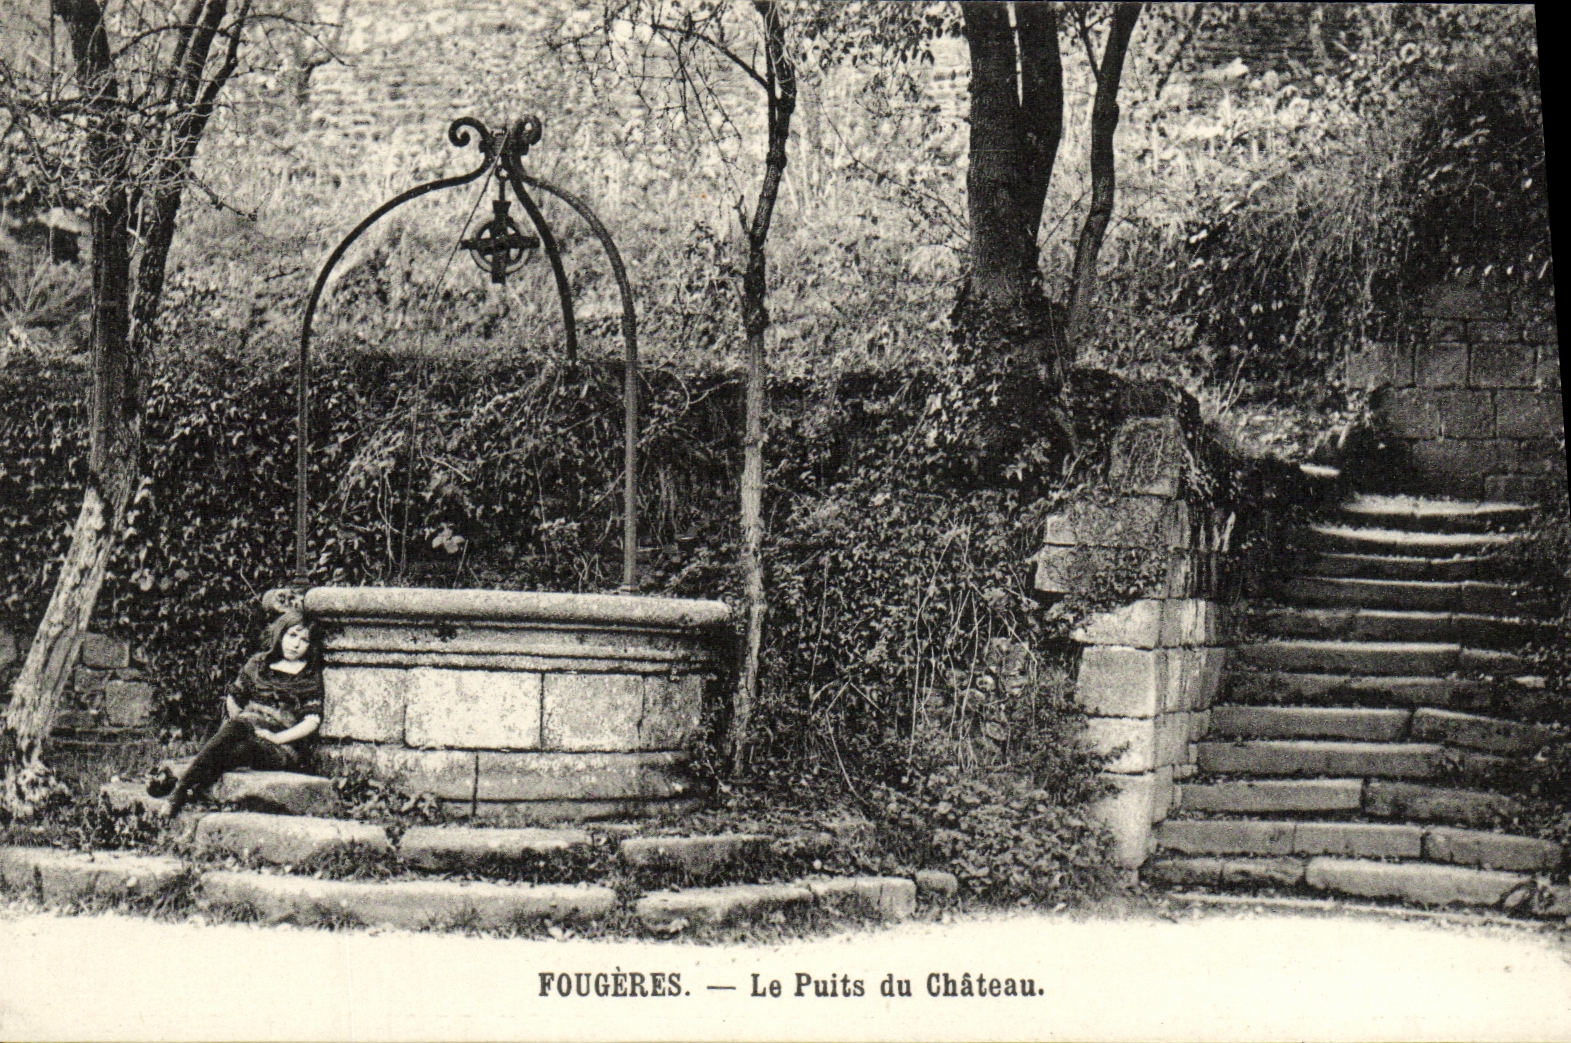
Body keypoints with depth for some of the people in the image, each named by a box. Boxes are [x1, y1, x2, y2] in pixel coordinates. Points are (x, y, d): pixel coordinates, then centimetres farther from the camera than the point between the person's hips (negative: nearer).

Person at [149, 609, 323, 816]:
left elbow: (313, 721, -4)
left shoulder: (310, 676, 7)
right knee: (237, 726, -35)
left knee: (244, 749, -36)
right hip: (248, 733, 2)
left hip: (286, 749, -2)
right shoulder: (258, 663, 17)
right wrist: (237, 718, 4)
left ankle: (180, 787, -52)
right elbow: (233, 698, 22)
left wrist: (276, 737, -13)